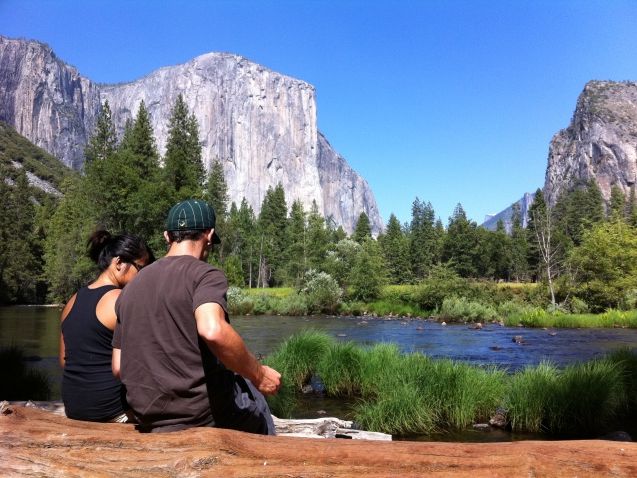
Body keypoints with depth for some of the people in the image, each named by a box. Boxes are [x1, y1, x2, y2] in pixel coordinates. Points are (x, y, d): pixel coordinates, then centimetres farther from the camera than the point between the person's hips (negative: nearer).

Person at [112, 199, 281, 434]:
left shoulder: (130, 289, 8)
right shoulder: (205, 275, -13)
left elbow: (118, 367, 9)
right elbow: (213, 330, -33)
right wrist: (258, 375, -20)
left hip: (148, 419, 6)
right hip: (204, 413, -6)